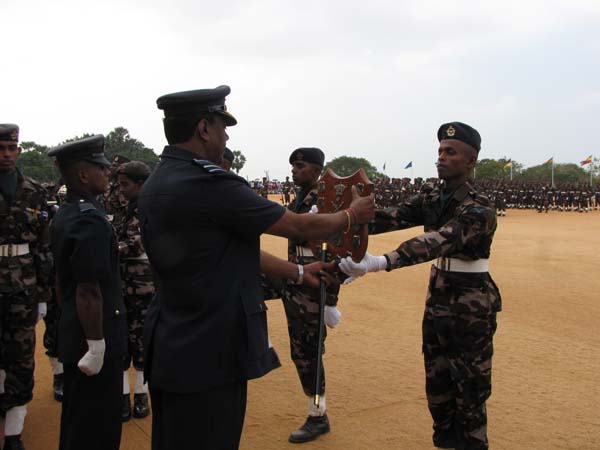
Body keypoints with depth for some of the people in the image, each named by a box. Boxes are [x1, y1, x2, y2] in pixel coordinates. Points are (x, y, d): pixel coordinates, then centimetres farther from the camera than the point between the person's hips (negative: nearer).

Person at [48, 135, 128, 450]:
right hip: (95, 340, -9)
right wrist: (96, 346, -21)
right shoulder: (91, 219, -22)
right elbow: (89, 291, -25)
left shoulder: (64, 215, 8)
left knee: (76, 421, 23)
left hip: (72, 335, 10)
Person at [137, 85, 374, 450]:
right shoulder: (208, 183, -22)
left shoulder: (158, 184, 7)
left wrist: (297, 273, 19)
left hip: (171, 347, 9)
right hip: (208, 354, -9)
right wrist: (352, 215, 7)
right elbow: (299, 227, -12)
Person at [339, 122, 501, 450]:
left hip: (472, 307, -7)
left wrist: (379, 263, -51)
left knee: (469, 389, 3)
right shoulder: (431, 198, 2)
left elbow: (436, 242, -37)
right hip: (437, 300, 7)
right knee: (437, 386, 16)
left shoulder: (479, 210, -21)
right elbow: (391, 218, -11)